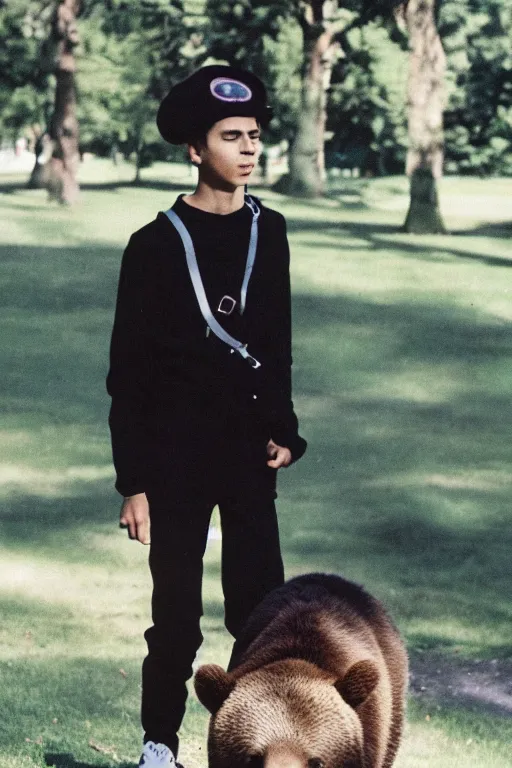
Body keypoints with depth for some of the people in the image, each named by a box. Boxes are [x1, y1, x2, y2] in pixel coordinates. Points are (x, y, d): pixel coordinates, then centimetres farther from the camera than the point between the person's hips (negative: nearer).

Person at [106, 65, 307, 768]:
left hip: (250, 447, 4)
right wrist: (133, 482, -9)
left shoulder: (268, 232, 4)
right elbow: (128, 372, -7)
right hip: (177, 454, -3)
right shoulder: (157, 245, -10)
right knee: (177, 611, 3)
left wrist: (282, 429, 3)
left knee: (262, 604, 1)